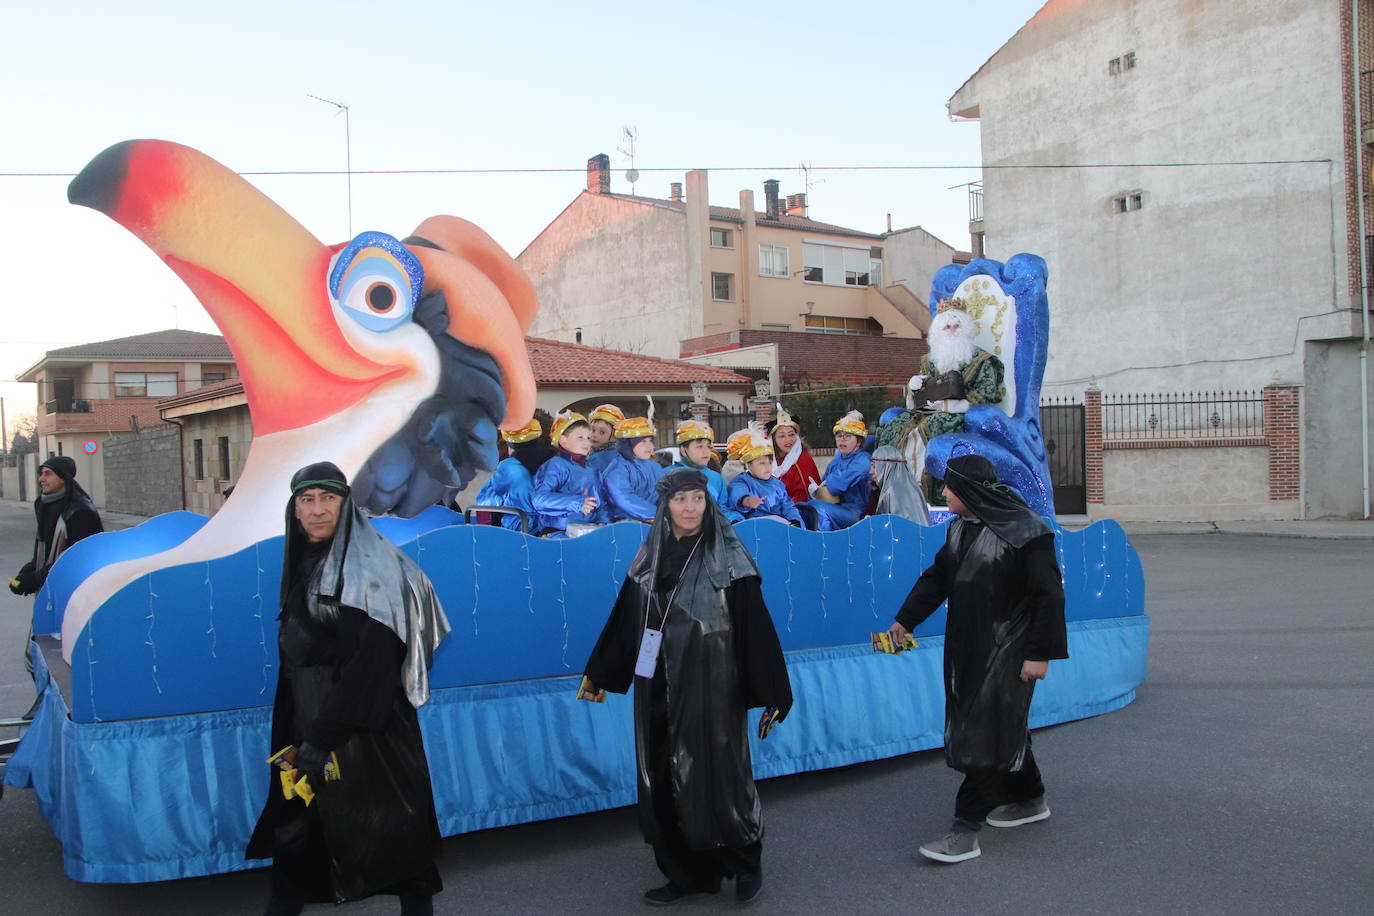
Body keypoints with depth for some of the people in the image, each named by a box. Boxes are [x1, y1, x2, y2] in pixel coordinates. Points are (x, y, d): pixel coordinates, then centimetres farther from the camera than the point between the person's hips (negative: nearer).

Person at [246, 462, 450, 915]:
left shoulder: (369, 566, -15)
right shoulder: (301, 566, 9)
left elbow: (369, 663, -22)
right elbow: (292, 659, 15)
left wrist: (324, 737, -24)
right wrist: (289, 735, 13)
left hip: (369, 733, -7)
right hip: (308, 726, 7)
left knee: (388, 841, 4)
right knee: (296, 827, 11)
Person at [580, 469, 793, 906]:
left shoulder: (728, 556, -7)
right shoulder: (651, 558, 5)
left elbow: (755, 624, -9)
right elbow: (624, 620, 13)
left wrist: (772, 693, -12)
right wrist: (596, 673, 19)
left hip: (711, 688, -4)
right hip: (659, 689, 4)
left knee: (715, 776, 1)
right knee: (665, 783, 7)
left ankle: (745, 860, 24)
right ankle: (686, 872, 23)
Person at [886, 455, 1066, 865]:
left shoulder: (1025, 532, -18)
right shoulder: (961, 527, 5)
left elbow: (1048, 595, -17)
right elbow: (937, 576, 15)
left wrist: (1040, 653, -19)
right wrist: (905, 621, 16)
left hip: (1007, 649, -8)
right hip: (968, 646, 8)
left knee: (985, 734, -6)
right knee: (1004, 724, 19)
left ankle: (966, 830, -3)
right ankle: (1029, 800, 38)